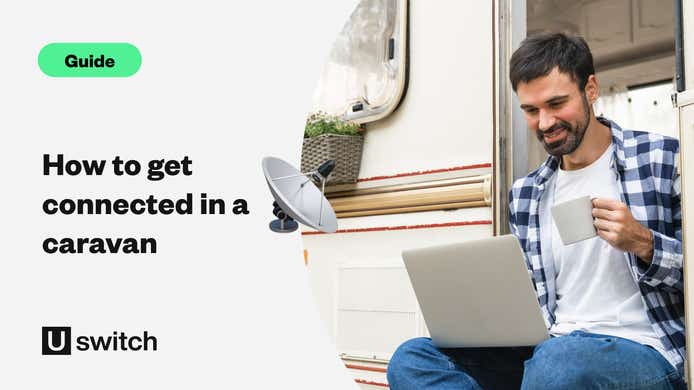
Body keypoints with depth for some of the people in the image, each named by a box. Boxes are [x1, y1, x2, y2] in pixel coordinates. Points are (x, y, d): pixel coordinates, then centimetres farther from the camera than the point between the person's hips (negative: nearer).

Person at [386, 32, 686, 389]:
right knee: (412, 359, -14)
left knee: (558, 360, -40)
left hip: (644, 350, -5)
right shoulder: (524, 195, 14)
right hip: (548, 349, 5)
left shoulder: (664, 159, 0)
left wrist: (643, 243, -16)